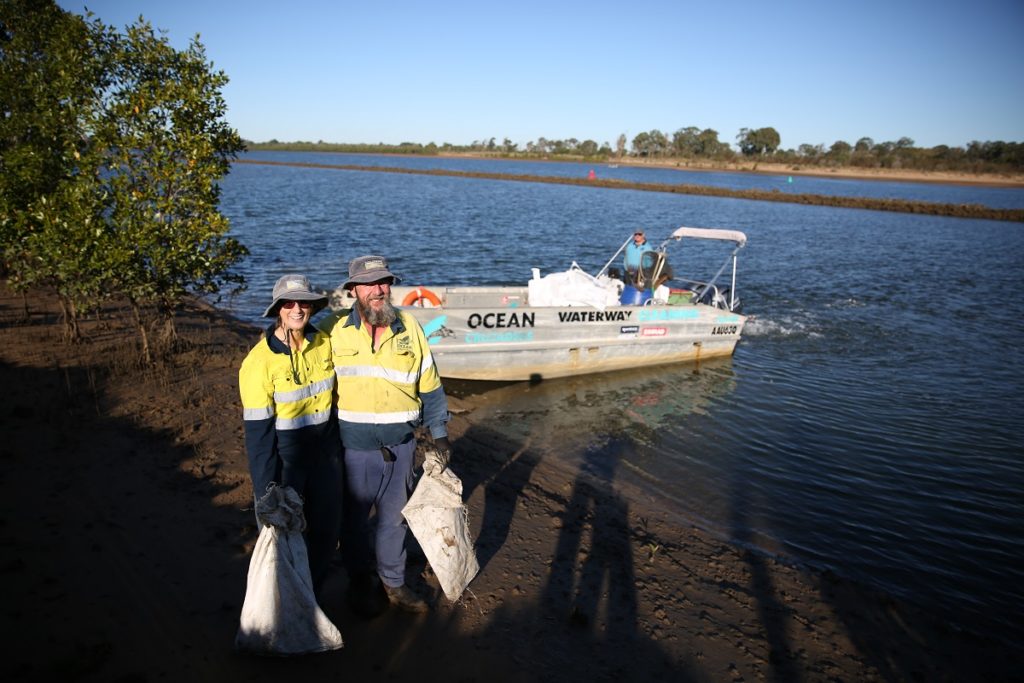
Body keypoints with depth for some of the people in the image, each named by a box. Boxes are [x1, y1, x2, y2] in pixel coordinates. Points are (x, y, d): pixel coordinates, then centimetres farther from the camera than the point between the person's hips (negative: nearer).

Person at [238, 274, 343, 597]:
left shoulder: (324, 344, -3)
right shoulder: (260, 360, -17)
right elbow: (257, 430, -16)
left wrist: (340, 449, 12)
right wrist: (266, 490, -15)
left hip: (325, 455, 5)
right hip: (285, 459, -4)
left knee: (326, 532, 15)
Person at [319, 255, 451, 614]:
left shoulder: (409, 327, -2)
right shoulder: (333, 330, -7)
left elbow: (430, 385, 6)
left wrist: (440, 433, 7)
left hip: (400, 444, 2)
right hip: (353, 446, -1)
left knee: (394, 516, 16)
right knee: (354, 518, 14)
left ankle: (393, 581, 36)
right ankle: (360, 582, 37)